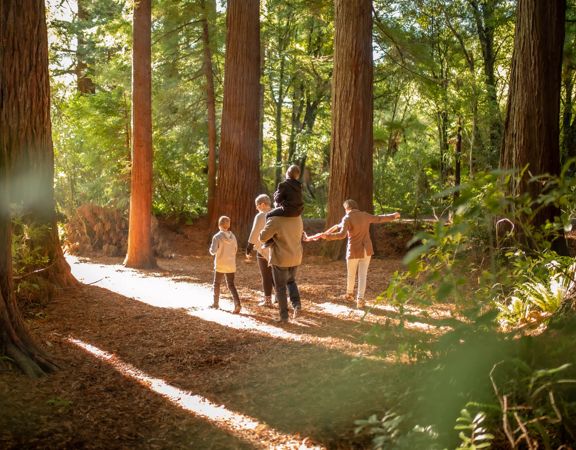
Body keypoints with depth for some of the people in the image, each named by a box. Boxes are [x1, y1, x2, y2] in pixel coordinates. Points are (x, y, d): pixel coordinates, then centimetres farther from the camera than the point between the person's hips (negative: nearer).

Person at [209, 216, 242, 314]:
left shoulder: (217, 237, -13)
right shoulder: (232, 236, 1)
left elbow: (213, 251, -17)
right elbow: (235, 250, 9)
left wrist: (211, 249, 4)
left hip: (220, 265, -3)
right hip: (231, 265, 4)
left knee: (217, 284, 15)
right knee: (231, 285, 5)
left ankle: (215, 303, 26)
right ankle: (237, 304, -13)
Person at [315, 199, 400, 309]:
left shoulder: (347, 218, -14)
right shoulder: (365, 215, 2)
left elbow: (341, 235, -27)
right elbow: (379, 218, 18)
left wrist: (326, 236, -26)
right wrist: (393, 216, 35)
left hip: (354, 251, -3)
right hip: (366, 250, 3)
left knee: (351, 274, 18)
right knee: (363, 275, 5)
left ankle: (350, 293, 38)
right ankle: (360, 300, -2)